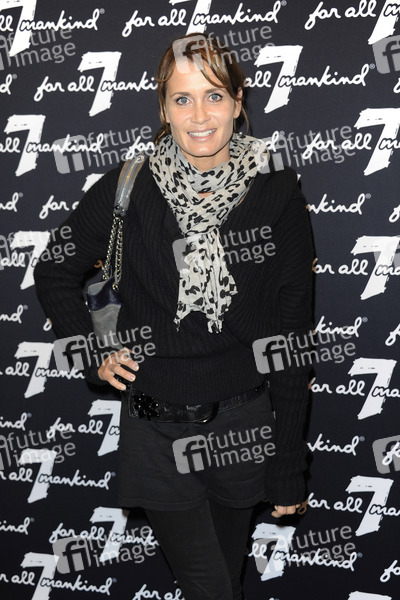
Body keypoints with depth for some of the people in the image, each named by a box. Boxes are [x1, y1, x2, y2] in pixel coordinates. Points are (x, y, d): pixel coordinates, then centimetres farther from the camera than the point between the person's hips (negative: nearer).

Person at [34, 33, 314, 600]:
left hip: (245, 425, 1)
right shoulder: (125, 192, -9)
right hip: (158, 430, -1)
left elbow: (292, 340, -6)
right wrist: (92, 355, -1)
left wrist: (289, 469, -4)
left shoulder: (277, 194, -9)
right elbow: (55, 274, 10)